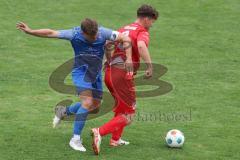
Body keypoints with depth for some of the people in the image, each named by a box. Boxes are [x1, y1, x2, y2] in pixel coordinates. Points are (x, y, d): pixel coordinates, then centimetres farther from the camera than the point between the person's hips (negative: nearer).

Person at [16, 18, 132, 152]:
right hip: (81, 72, -5)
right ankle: (76, 139, -13)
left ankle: (64, 111, 36)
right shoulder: (74, 34, -20)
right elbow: (51, 33, -14)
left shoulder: (103, 33, -19)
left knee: (95, 104, 13)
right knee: (87, 102, -21)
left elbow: (126, 39, -17)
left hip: (96, 73, 5)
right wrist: (30, 31, -15)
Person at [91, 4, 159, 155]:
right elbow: (141, 46, -28)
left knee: (121, 107, 30)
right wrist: (150, 65, -26)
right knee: (128, 116, -1)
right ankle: (100, 132, -17)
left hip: (109, 72, 8)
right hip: (123, 75, -8)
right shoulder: (143, 32, -6)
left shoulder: (123, 29, 19)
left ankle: (116, 139, 32)